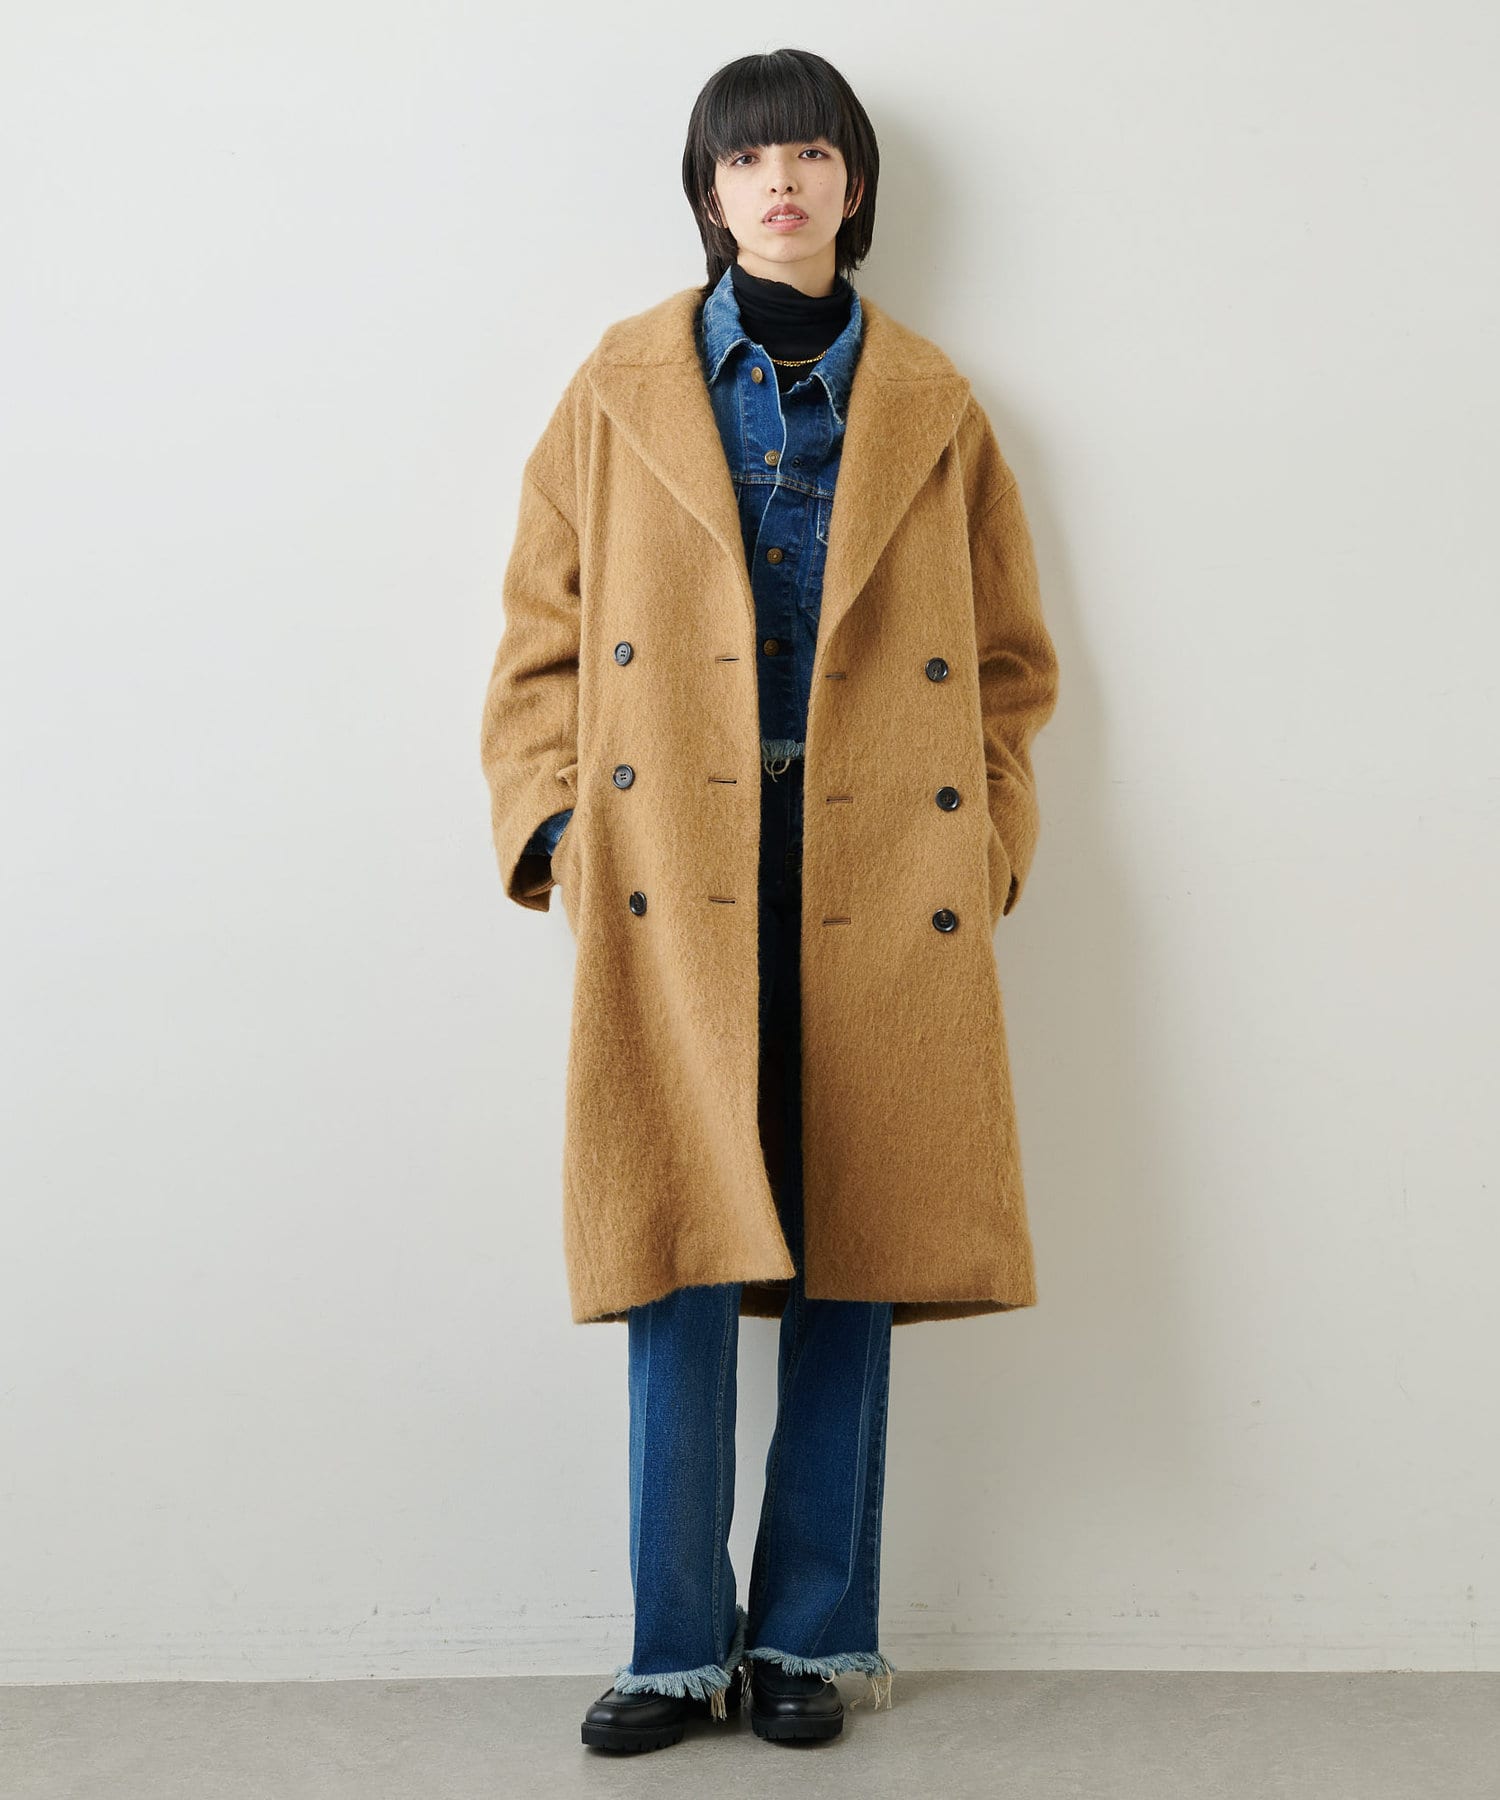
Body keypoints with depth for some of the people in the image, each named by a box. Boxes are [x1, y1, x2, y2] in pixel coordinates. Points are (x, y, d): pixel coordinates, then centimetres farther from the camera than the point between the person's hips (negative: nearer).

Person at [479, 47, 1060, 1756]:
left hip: (876, 887, 1)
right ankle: (679, 1645, 12)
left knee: (852, 1266, 4)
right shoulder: (621, 392, 10)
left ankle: (813, 1634, 19)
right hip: (677, 882, -1)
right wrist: (554, 823, -3)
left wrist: (985, 844, 2)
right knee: (685, 1273, -2)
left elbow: (1007, 663, 13)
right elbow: (545, 637, 9)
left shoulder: (934, 410, 12)